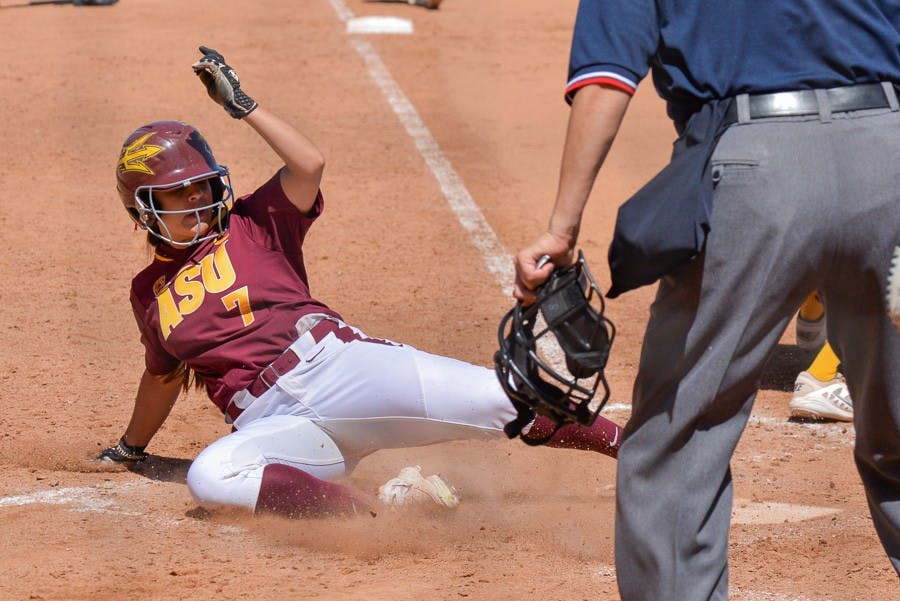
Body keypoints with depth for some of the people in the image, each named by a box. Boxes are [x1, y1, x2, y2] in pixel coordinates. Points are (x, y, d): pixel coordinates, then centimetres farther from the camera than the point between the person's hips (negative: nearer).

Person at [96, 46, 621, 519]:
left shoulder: (250, 226, 12)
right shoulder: (151, 293, 21)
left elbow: (310, 164, -5)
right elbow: (163, 374, 37)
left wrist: (242, 104, -6)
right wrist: (130, 448, 50)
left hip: (341, 364, -2)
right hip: (273, 420, 2)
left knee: (492, 396, -21)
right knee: (210, 477, -34)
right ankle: (382, 506, -37)